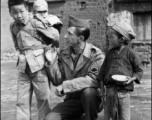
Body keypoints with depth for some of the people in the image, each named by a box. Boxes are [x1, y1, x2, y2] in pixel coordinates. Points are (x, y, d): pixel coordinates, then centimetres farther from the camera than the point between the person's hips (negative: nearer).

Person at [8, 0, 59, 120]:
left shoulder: (36, 23, -10)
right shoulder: (13, 27, 8)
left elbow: (55, 35, -3)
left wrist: (57, 48, 9)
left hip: (39, 64, -5)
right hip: (23, 67, 5)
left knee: (43, 98, 4)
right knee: (22, 100, 7)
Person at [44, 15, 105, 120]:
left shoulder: (96, 54, -12)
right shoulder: (64, 55, 3)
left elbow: (94, 79, -27)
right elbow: (58, 81, 5)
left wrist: (65, 86, -27)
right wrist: (52, 62, -9)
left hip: (91, 98, -3)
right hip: (72, 99, 4)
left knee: (88, 91, -37)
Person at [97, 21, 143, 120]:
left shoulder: (130, 53, -3)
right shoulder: (110, 53, 11)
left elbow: (139, 70, 3)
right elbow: (104, 69, 15)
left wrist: (132, 78, -14)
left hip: (123, 90, -4)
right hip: (110, 89, 4)